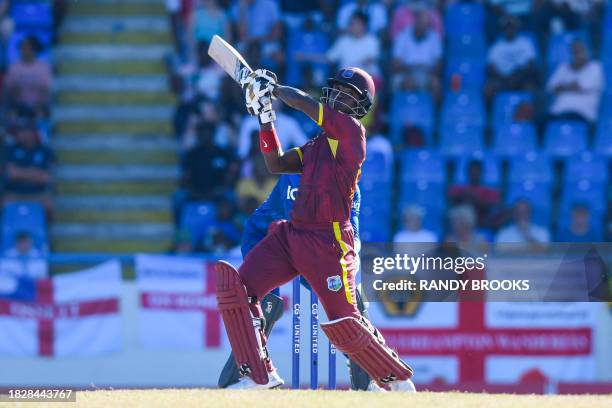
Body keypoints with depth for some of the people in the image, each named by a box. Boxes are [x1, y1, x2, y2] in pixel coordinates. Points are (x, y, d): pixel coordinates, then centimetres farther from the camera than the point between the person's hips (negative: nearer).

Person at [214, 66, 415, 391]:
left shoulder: (352, 131, -6)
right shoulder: (317, 144, 19)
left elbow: (303, 102, -10)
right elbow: (276, 164, 19)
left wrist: (271, 87, 7)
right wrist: (265, 117, 15)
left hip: (328, 242, -8)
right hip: (292, 234, 8)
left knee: (344, 323, -6)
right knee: (237, 287, -7)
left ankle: (397, 379, 16)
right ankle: (259, 376, -4)